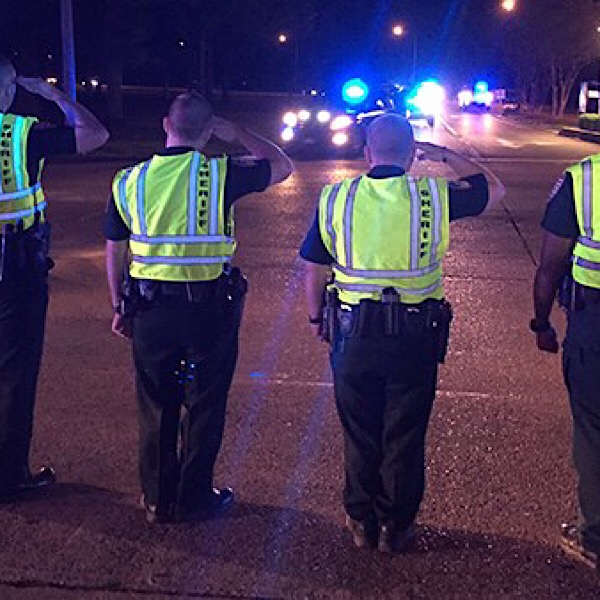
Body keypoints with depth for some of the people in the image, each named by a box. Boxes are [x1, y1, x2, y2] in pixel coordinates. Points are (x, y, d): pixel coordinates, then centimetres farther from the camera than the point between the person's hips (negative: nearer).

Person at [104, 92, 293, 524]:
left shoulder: (129, 180, -1)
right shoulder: (220, 174, -10)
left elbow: (115, 252, 6)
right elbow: (282, 166, 6)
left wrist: (120, 307, 16)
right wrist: (237, 133, 12)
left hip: (151, 309, 3)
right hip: (210, 307, -3)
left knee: (156, 407, 15)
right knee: (204, 406, 12)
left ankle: (158, 500, 27)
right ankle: (193, 499, 23)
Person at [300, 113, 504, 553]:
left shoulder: (336, 198, -3)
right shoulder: (433, 194, -7)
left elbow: (314, 270, 2)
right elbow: (492, 189, 11)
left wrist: (316, 318, 16)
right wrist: (445, 155, 18)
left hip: (354, 331, 1)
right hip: (414, 335, -1)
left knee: (359, 433, 17)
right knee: (404, 435, 13)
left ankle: (362, 522, 30)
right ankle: (396, 527, 27)